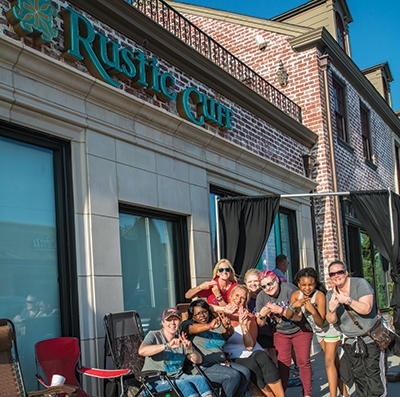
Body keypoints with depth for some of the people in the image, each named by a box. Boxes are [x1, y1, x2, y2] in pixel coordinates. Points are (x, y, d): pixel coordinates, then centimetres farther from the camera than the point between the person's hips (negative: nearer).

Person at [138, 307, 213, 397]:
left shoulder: (181, 339, 14)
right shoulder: (154, 335, -1)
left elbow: (198, 361, 10)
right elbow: (141, 351, -23)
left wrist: (190, 350, -12)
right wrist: (167, 346, -31)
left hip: (178, 377, 5)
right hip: (156, 382, -5)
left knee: (200, 379, -21)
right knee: (184, 384, -31)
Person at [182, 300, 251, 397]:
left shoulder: (217, 324, 19)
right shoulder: (189, 324, 6)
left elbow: (229, 333, -1)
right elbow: (192, 329, -20)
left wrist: (228, 327, -27)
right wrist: (210, 326, -39)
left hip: (222, 362, 6)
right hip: (205, 366, -6)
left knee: (245, 372, -15)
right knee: (233, 375, -24)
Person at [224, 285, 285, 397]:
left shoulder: (249, 317, 8)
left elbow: (250, 346, -3)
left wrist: (243, 325, -16)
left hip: (253, 353, 2)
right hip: (235, 357, -2)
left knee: (263, 357, -33)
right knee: (252, 367, -34)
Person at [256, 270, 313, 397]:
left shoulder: (289, 289, -26)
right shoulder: (261, 297, -13)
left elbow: (299, 317, -27)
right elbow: (260, 324, -6)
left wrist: (281, 310, -40)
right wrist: (262, 315, -28)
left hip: (300, 330, -3)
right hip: (281, 333, 3)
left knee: (303, 361, -5)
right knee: (283, 363, -5)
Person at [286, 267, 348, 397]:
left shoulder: (319, 295, -34)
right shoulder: (296, 295, -18)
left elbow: (321, 323, -34)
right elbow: (288, 317, -19)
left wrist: (313, 311, -51)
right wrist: (293, 305, -37)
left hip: (331, 328, -6)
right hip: (319, 331, 6)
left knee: (329, 362, -12)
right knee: (334, 362, 15)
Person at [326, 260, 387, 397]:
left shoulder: (360, 284, -11)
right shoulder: (331, 295, 3)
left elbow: (366, 309, -21)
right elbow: (332, 320, -2)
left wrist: (348, 300, -32)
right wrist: (332, 309, -23)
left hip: (370, 339, -5)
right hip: (351, 342, 5)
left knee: (373, 376, -10)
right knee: (359, 378, 9)